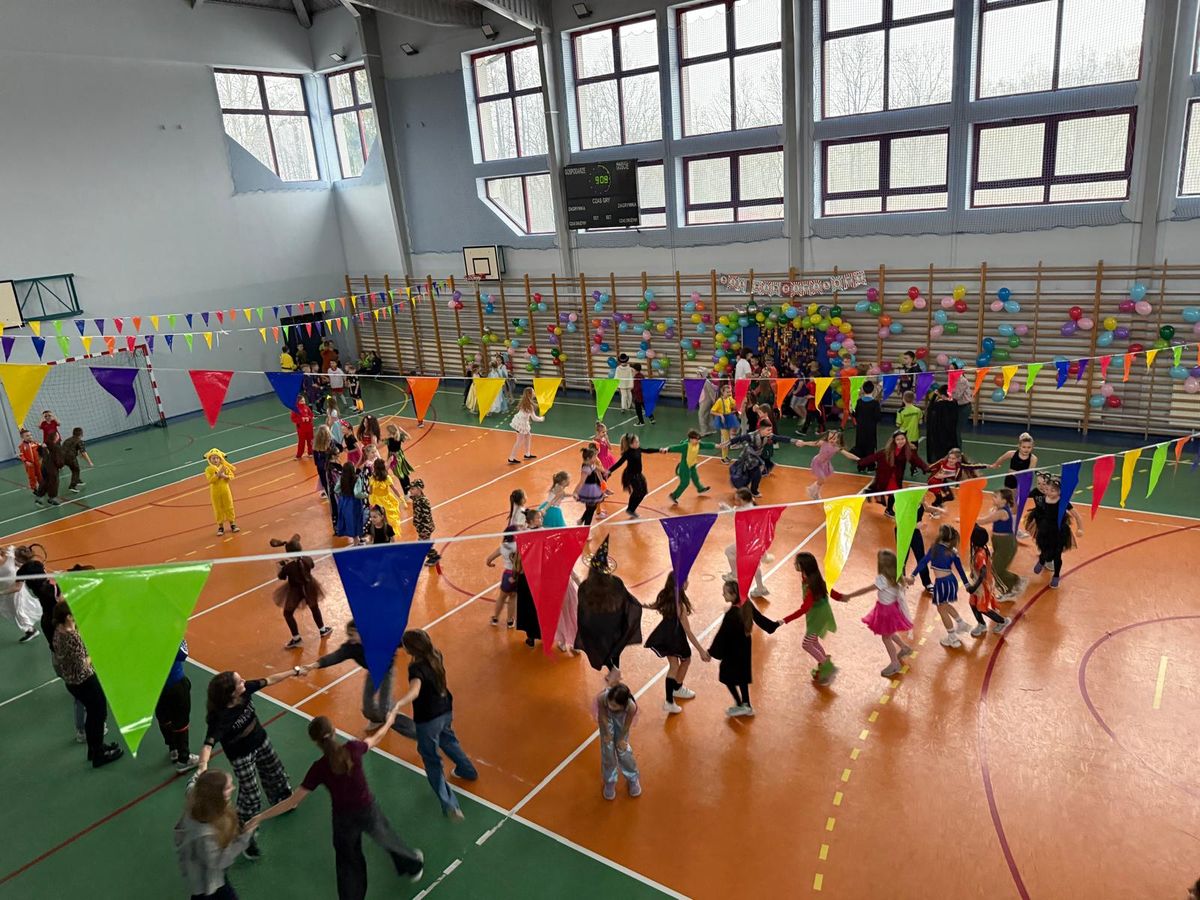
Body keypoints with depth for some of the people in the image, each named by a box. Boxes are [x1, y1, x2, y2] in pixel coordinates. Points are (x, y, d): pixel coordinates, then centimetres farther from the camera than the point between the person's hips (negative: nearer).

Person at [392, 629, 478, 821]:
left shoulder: (416, 668, -31)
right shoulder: (436, 655, -8)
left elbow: (414, 691, -51)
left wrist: (396, 705, -66)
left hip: (427, 719, -8)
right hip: (445, 710, 8)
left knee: (432, 760, 7)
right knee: (447, 739, 35)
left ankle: (449, 805, 5)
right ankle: (467, 770, 55)